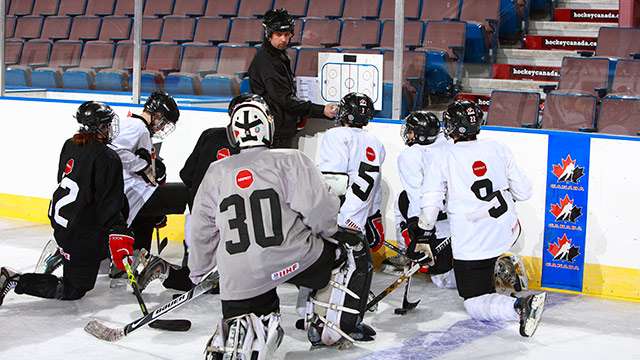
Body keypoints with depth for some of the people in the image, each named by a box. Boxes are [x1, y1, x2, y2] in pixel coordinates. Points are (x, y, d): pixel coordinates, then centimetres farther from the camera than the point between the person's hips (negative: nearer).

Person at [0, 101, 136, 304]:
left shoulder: (70, 145, 2)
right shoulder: (107, 158, -21)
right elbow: (109, 205, -24)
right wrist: (118, 234, -24)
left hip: (59, 218, 8)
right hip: (82, 234, -8)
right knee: (72, 291, 6)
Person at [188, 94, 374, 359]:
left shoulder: (215, 173, 12)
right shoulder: (290, 160, -2)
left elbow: (201, 231, 16)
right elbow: (318, 208, -11)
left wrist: (199, 274, 29)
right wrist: (341, 232, 7)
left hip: (238, 278, 3)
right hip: (294, 260, -3)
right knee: (347, 259, 21)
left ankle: (235, 335, -10)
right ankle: (326, 329, 17)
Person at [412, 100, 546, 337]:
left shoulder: (444, 155, -6)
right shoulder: (498, 149, 3)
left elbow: (431, 201, -9)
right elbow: (523, 192, 7)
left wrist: (423, 237, 2)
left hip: (470, 244, -5)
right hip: (506, 231, 5)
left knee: (475, 305, 3)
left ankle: (518, 307, -25)